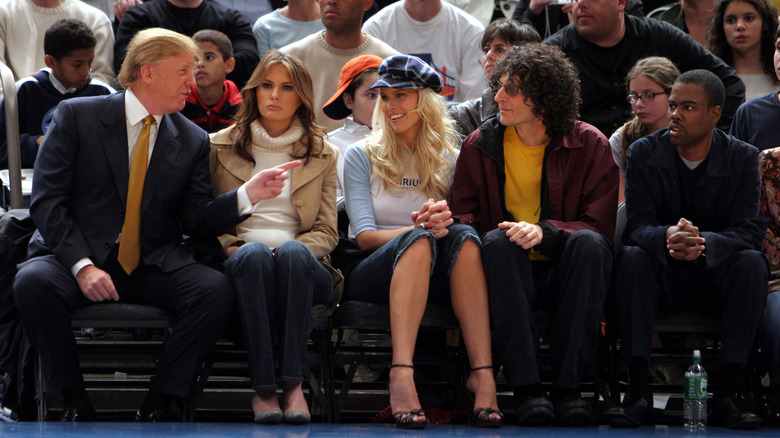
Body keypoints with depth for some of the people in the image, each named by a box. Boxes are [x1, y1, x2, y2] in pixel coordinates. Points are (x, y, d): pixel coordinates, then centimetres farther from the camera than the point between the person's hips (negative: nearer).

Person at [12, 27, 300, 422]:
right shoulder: (77, 116, 0)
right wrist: (82, 265, -19)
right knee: (34, 282, -34)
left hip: (153, 266, 3)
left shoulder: (193, 141, 11)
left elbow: (196, 222, 7)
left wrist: (247, 195, -11)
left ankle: (159, 403, -16)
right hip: (77, 256, -2)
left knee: (216, 290, -26)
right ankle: (74, 401, -16)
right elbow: (47, 200, -6)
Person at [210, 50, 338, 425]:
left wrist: (295, 248, -9)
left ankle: (293, 382, -43)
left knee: (291, 252, -37)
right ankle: (263, 386, -44)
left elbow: (327, 232, 12)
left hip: (302, 265, 1)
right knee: (254, 254, -38)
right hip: (240, 262, 0)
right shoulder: (221, 147, 17)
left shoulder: (322, 154, 18)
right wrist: (231, 246, -7)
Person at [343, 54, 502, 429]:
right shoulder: (362, 156, 10)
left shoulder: (448, 159, 16)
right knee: (419, 241, -35)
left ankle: (482, 373, -45)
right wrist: (420, 229, -21)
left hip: (435, 279, 2)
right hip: (374, 277, -2)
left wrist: (445, 221, -17)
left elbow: (460, 228, 8)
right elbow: (364, 236, -2)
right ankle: (402, 373, -54)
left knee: (463, 236, -31)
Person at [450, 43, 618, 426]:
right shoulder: (480, 145, 6)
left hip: (566, 272, -1)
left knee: (587, 243, -32)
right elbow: (465, 215, 6)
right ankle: (525, 387, -36)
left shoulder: (590, 145, 0)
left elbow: (599, 226, -7)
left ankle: (567, 386, -30)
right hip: (508, 271, 1)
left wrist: (545, 231, -26)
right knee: (498, 241, -32)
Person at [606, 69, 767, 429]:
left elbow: (750, 230, -14)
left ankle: (727, 395, -31)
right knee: (632, 258, -31)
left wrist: (704, 242, -37)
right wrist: (666, 237, -38)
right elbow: (637, 226, -12)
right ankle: (639, 392, -35)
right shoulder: (644, 153, -2)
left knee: (752, 263, -31)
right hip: (663, 277, 0)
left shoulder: (742, 157, -3)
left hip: (716, 277, 0)